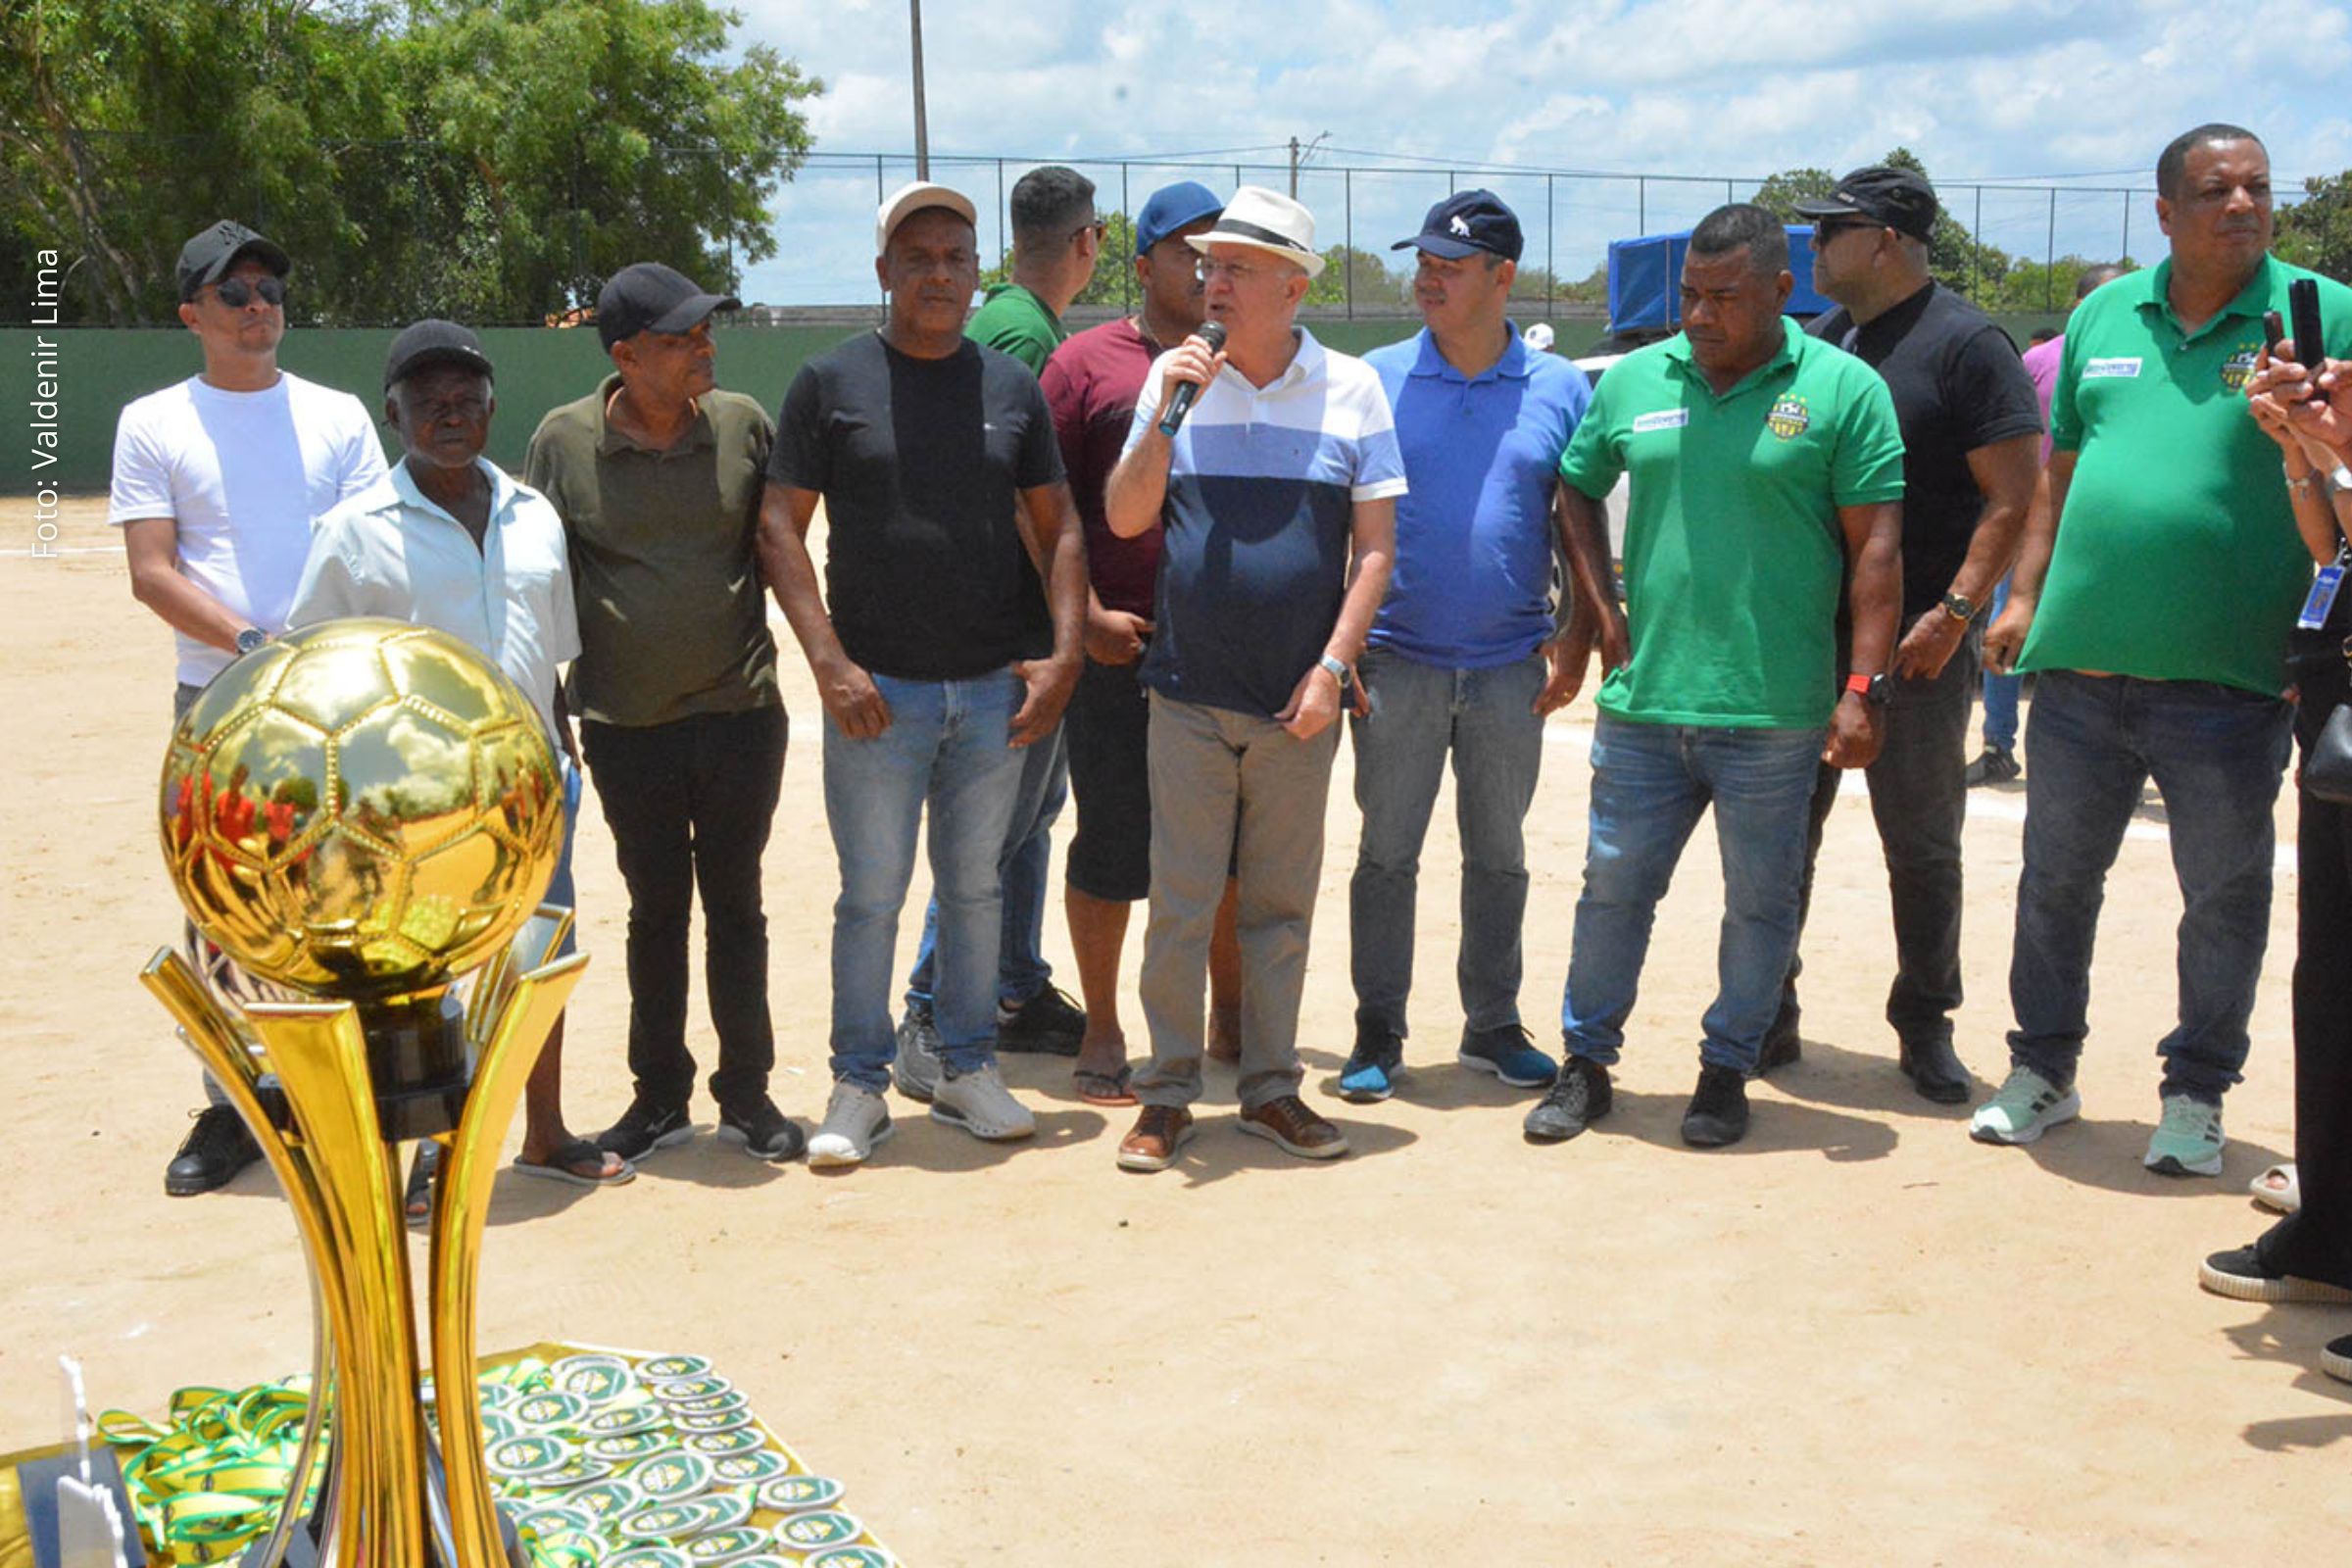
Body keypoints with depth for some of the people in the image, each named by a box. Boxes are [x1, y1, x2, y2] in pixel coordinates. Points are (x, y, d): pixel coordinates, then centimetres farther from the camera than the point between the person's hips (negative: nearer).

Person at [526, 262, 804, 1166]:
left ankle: (746, 1094, 21)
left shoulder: (742, 424, -1)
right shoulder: (563, 441, -3)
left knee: (734, 903, 8)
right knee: (657, 909, 11)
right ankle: (660, 1096, 24)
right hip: (625, 721, 0)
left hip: (739, 710, 0)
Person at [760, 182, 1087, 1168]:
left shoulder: (1013, 386, 10)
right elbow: (780, 528, -2)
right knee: (872, 894, 3)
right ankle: (858, 1087, 15)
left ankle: (968, 1070, 26)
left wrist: (1064, 653, -1)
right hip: (877, 692, -3)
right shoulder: (831, 382, 1)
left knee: (975, 885, 12)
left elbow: (1057, 529, 11)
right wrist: (829, 662, -12)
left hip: (998, 690, 3)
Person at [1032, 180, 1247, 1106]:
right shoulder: (1086, 362, 1)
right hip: (1120, 647, -4)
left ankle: (1231, 1017, 26)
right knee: (1113, 846, 3)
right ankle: (1102, 1034, 16)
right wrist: (1087, 613, -12)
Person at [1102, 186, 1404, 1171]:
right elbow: (1123, 519, 2)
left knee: (1282, 902, 9)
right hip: (1189, 693, 0)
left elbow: (1374, 545, 2)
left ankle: (1270, 1086, 20)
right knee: (1180, 901, 2)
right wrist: (1165, 414, -11)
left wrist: (1334, 665, -7)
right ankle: (1167, 1093, 13)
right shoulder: (1175, 376, 5)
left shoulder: (1351, 389, 4)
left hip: (1300, 700, 0)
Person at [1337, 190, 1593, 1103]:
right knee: (1388, 851, 4)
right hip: (1397, 660, -1)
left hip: (1510, 667, 1)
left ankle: (1493, 1026, 24)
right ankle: (1377, 1034, 14)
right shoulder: (1377, 379, 1)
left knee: (1499, 856, 12)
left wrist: (1571, 640, 0)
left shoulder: (1559, 388, 3)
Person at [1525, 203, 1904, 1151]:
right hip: (1642, 699, 3)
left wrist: (1862, 688, -11)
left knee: (1761, 900, 8)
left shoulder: (1844, 390, -2)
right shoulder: (1632, 382, 8)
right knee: (1614, 886, 9)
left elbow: (1875, 547, -5)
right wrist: (1601, 609, 10)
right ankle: (1586, 1063, 22)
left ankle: (1727, 1071, 23)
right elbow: (1578, 492, 22)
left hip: (1773, 710, -3)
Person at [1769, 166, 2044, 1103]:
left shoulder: (1964, 343, -7)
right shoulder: (1817, 342, 12)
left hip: (1916, 646, -6)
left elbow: (2015, 496, -11)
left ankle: (1925, 1027, 18)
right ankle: (1769, 1016, 19)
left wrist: (1955, 611, -19)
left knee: (1922, 847, 5)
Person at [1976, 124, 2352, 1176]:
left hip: (2228, 678, -3)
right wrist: (2023, 595, 9)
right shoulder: (2103, 316, 10)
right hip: (2081, 662, 3)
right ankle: (2042, 1070, 29)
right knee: (2055, 879, 13)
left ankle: (2195, 1093, 25)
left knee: (2225, 898, 9)